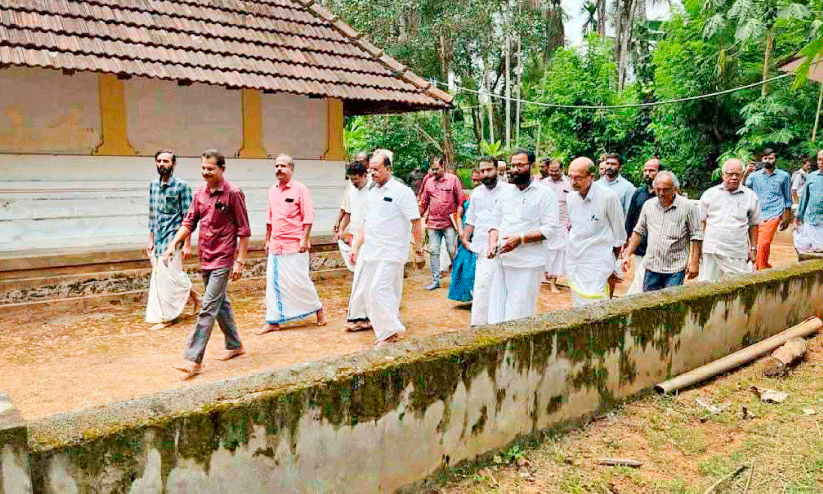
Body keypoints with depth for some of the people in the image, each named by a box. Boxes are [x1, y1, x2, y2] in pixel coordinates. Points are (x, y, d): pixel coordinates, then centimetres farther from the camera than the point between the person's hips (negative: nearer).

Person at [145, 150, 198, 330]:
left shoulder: (181, 185, -9)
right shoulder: (153, 185, 11)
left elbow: (187, 217, -10)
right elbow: (152, 215, 16)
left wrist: (187, 244, -13)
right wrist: (150, 240, 14)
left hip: (173, 238, -7)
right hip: (158, 239, 7)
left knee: (168, 276, -5)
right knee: (159, 276, 12)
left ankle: (167, 316, 8)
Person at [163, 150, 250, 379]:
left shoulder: (233, 193, -11)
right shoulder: (200, 193, 8)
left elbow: (244, 230, -11)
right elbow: (189, 222, 13)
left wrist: (240, 261, -14)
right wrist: (173, 244, -1)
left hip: (223, 259, -7)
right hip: (205, 258, 7)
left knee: (208, 306, -10)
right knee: (220, 303, 17)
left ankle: (194, 358, -9)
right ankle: (234, 345, 32)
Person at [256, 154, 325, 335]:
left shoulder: (300, 189, -6)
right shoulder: (272, 191, 13)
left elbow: (308, 217, -9)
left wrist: (304, 239, -16)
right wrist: (268, 240, 18)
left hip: (294, 245, -6)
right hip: (275, 245, 6)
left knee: (299, 281, -1)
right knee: (273, 283, 4)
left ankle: (317, 308, 22)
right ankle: (273, 321, 11)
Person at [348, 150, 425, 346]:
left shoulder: (402, 191, -9)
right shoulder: (372, 192, 14)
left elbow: (416, 222, -9)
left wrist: (418, 250, -11)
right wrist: (355, 246, 17)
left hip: (390, 252, -7)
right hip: (369, 250, 8)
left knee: (379, 289, -13)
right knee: (363, 288, 10)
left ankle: (390, 332, -2)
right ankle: (371, 321, 28)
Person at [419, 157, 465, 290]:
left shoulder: (453, 179, 2)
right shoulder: (429, 182, 13)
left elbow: (461, 200, 0)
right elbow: (424, 202, 18)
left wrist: (458, 217, -9)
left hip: (449, 222, -4)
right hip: (433, 223, 4)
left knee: (453, 251, -2)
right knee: (433, 251, 4)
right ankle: (435, 280, 13)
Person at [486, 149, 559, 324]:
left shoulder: (545, 194, -2)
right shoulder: (506, 192, 17)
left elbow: (550, 229, -10)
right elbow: (495, 222, 20)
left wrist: (521, 238, -20)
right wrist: (492, 242, 1)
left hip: (527, 265, -6)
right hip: (502, 260, 6)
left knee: (519, 316, -5)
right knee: (496, 314, 6)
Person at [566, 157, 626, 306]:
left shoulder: (608, 197, -13)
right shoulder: (570, 197, 4)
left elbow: (619, 235, -4)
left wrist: (613, 265, 2)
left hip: (597, 264, -6)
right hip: (573, 260, 6)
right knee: (577, 307, 12)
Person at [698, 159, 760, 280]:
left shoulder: (750, 196, 10)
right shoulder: (710, 194, 9)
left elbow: (753, 225, 15)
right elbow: (701, 222, 12)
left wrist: (753, 249, 11)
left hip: (738, 253, 0)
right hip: (712, 251, 0)